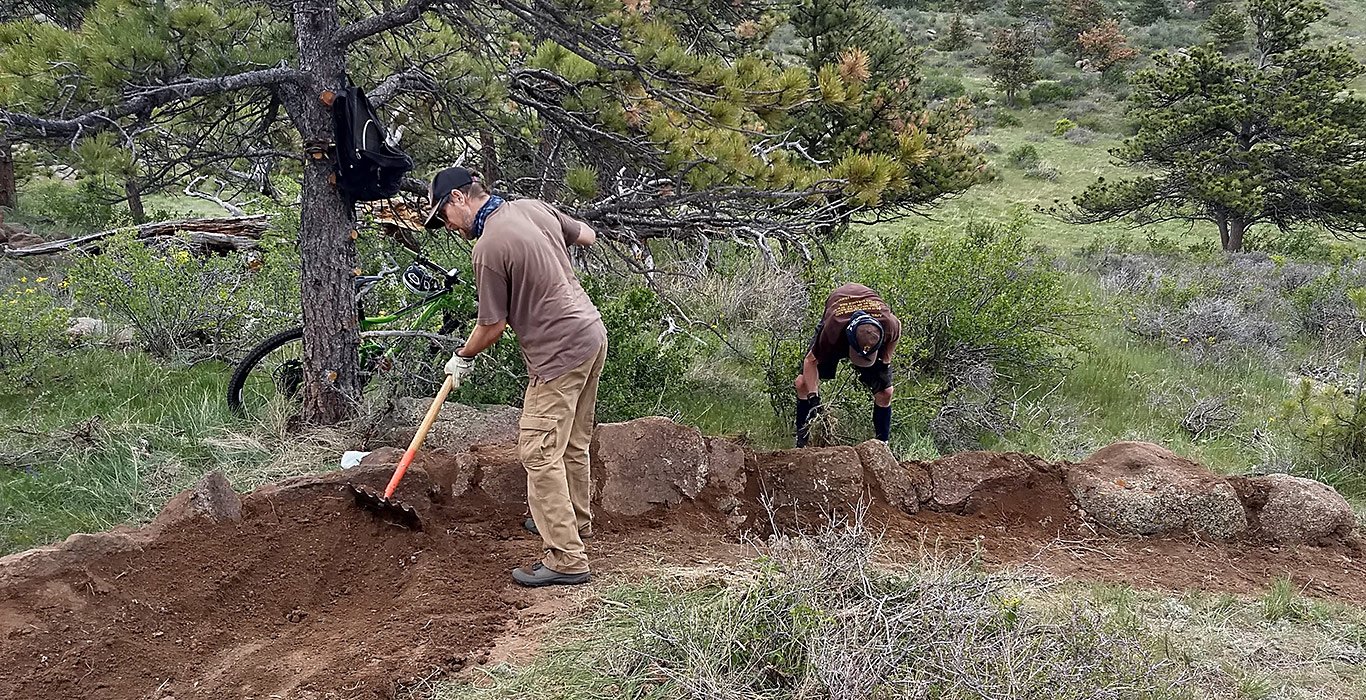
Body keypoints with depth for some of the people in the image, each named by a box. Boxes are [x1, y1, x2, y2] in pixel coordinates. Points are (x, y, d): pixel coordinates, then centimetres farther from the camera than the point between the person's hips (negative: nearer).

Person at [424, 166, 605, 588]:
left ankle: (566, 560, -7)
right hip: (592, 332, 9)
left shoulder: (489, 248, -17)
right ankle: (576, 522, 39)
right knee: (573, 443, 23)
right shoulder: (533, 208, 6)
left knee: (539, 452, -6)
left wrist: (462, 358, 8)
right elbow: (587, 236, 20)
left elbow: (493, 325, -10)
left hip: (560, 352, -9)